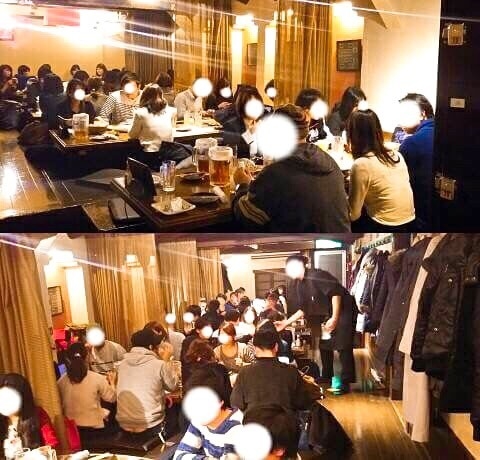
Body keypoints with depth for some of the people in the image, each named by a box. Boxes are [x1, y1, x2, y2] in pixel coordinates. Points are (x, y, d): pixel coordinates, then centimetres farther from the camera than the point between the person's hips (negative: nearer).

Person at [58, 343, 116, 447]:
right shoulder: (97, 379, -13)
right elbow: (111, 398, 1)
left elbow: (61, 404, 9)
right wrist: (111, 382, 19)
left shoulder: (62, 381, -5)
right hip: (94, 428, -4)